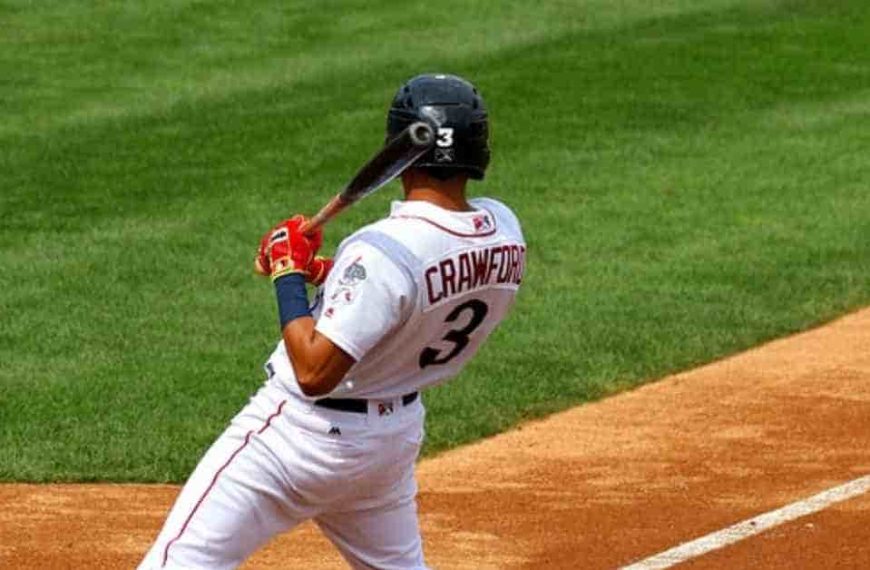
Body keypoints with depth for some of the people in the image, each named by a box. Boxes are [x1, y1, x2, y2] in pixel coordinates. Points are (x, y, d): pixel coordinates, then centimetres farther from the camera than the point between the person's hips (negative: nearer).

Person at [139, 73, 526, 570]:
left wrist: (289, 274, -17)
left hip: (303, 431, -8)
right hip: (398, 432, 8)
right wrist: (332, 274, 2)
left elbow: (314, 372, -29)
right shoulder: (505, 233, -6)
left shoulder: (386, 251, -29)